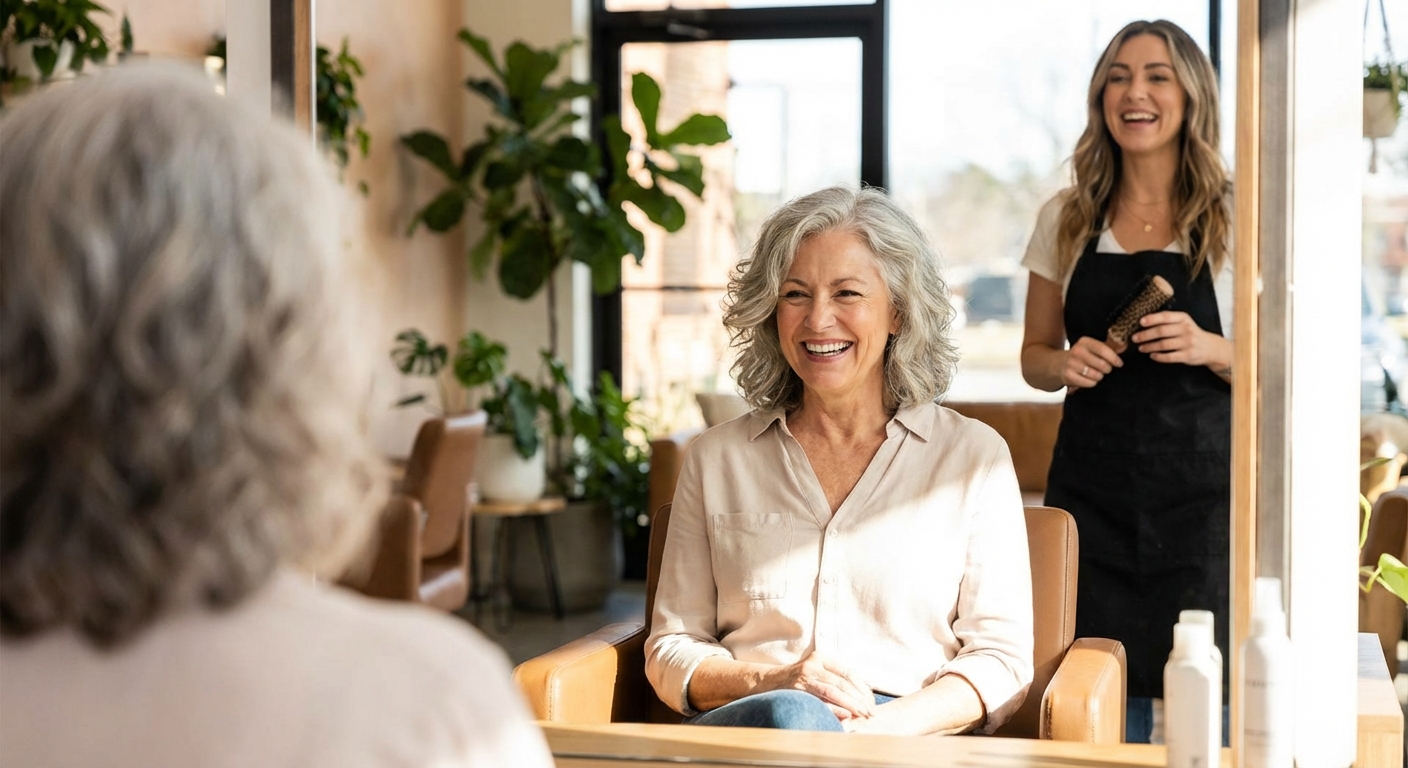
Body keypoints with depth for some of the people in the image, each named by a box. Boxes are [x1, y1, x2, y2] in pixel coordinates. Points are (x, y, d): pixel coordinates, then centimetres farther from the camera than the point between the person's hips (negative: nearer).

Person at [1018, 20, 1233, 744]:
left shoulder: (1236, 218, 1)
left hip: (1200, 488, -2)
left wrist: (1211, 350, -16)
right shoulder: (1066, 219, 8)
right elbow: (1035, 357, 15)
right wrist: (1066, 364, -6)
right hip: (1091, 486, 2)